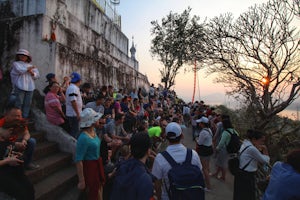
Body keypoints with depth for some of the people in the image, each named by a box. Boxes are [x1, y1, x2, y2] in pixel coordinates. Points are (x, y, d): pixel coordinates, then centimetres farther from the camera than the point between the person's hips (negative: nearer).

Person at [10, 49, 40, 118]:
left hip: (30, 87, 4)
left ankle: (25, 117, 11)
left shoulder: (31, 66, 21)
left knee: (28, 103, 4)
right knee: (19, 103, -5)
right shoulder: (16, 63, 9)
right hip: (20, 86, -4)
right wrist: (29, 68, 0)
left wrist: (32, 72, -8)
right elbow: (19, 70, -12)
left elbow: (37, 75, 12)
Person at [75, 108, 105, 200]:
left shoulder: (93, 131, -4)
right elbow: (78, 160, -25)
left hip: (97, 163, 8)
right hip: (89, 166, -7)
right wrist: (81, 181, -20)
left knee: (99, 191, 26)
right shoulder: (83, 138, -29)